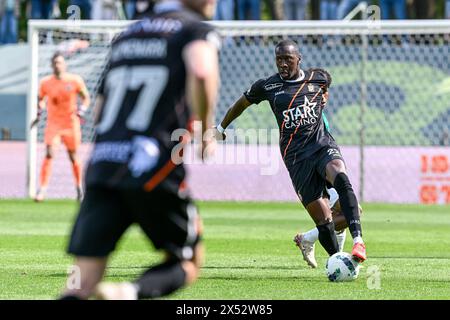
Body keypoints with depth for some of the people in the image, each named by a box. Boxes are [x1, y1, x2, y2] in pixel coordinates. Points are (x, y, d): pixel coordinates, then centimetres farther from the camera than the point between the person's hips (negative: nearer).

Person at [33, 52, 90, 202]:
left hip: (71, 124, 0)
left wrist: (81, 111, -13)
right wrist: (38, 114, 3)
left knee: (73, 156, 10)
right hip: (53, 123, 0)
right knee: (49, 154, -15)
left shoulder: (75, 80, -6)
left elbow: (86, 98, 3)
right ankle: (42, 189, -18)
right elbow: (40, 99, 16)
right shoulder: (45, 83, -2)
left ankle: (79, 187, 31)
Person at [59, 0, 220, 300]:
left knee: (82, 285, 0)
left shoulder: (127, 34, 24)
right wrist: (205, 129, -4)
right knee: (188, 264, 14)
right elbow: (202, 73, -19)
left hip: (102, 164, 5)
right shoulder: (197, 30, 4)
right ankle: (130, 292, -17)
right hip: (155, 170, -5)